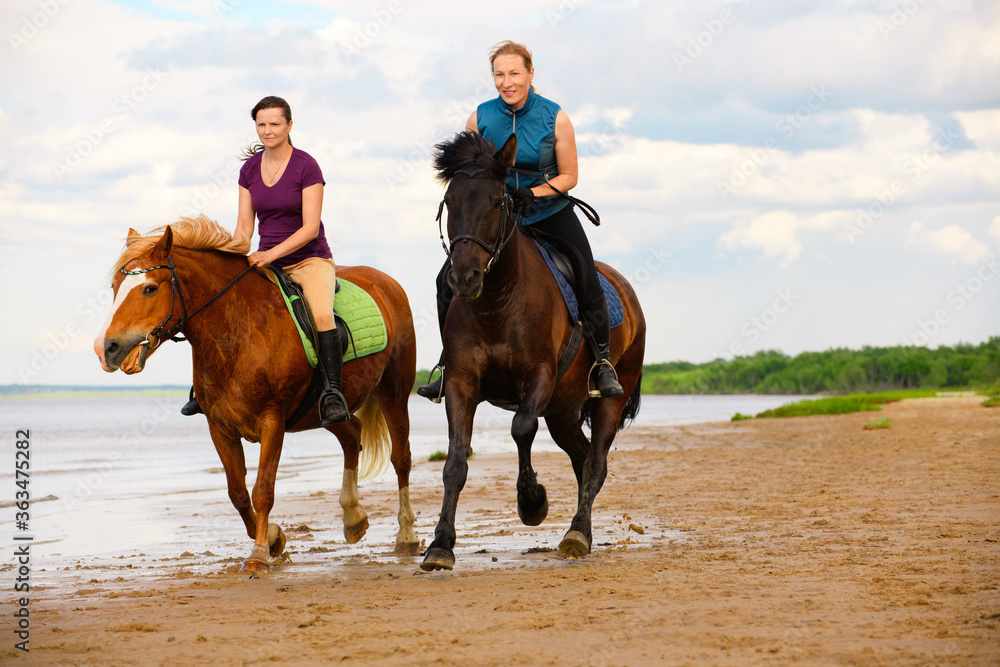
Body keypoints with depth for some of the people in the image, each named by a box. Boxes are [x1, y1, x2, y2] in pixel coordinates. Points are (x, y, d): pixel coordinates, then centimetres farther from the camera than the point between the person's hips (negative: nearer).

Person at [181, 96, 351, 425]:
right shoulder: (250, 169, 5)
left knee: (322, 314, -33)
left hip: (310, 258, -5)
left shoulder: (306, 166, -12)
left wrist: (271, 253, -27)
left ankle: (332, 392, -32)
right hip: (267, 262, 5)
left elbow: (310, 227, -17)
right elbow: (244, 225, 6)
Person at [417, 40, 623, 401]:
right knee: (449, 277, -9)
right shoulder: (480, 117, -6)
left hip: (549, 210, -2)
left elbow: (569, 176, -6)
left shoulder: (555, 118, -11)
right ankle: (450, 365, 6)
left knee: (587, 276, -16)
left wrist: (532, 194, -22)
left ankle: (603, 362, 2)